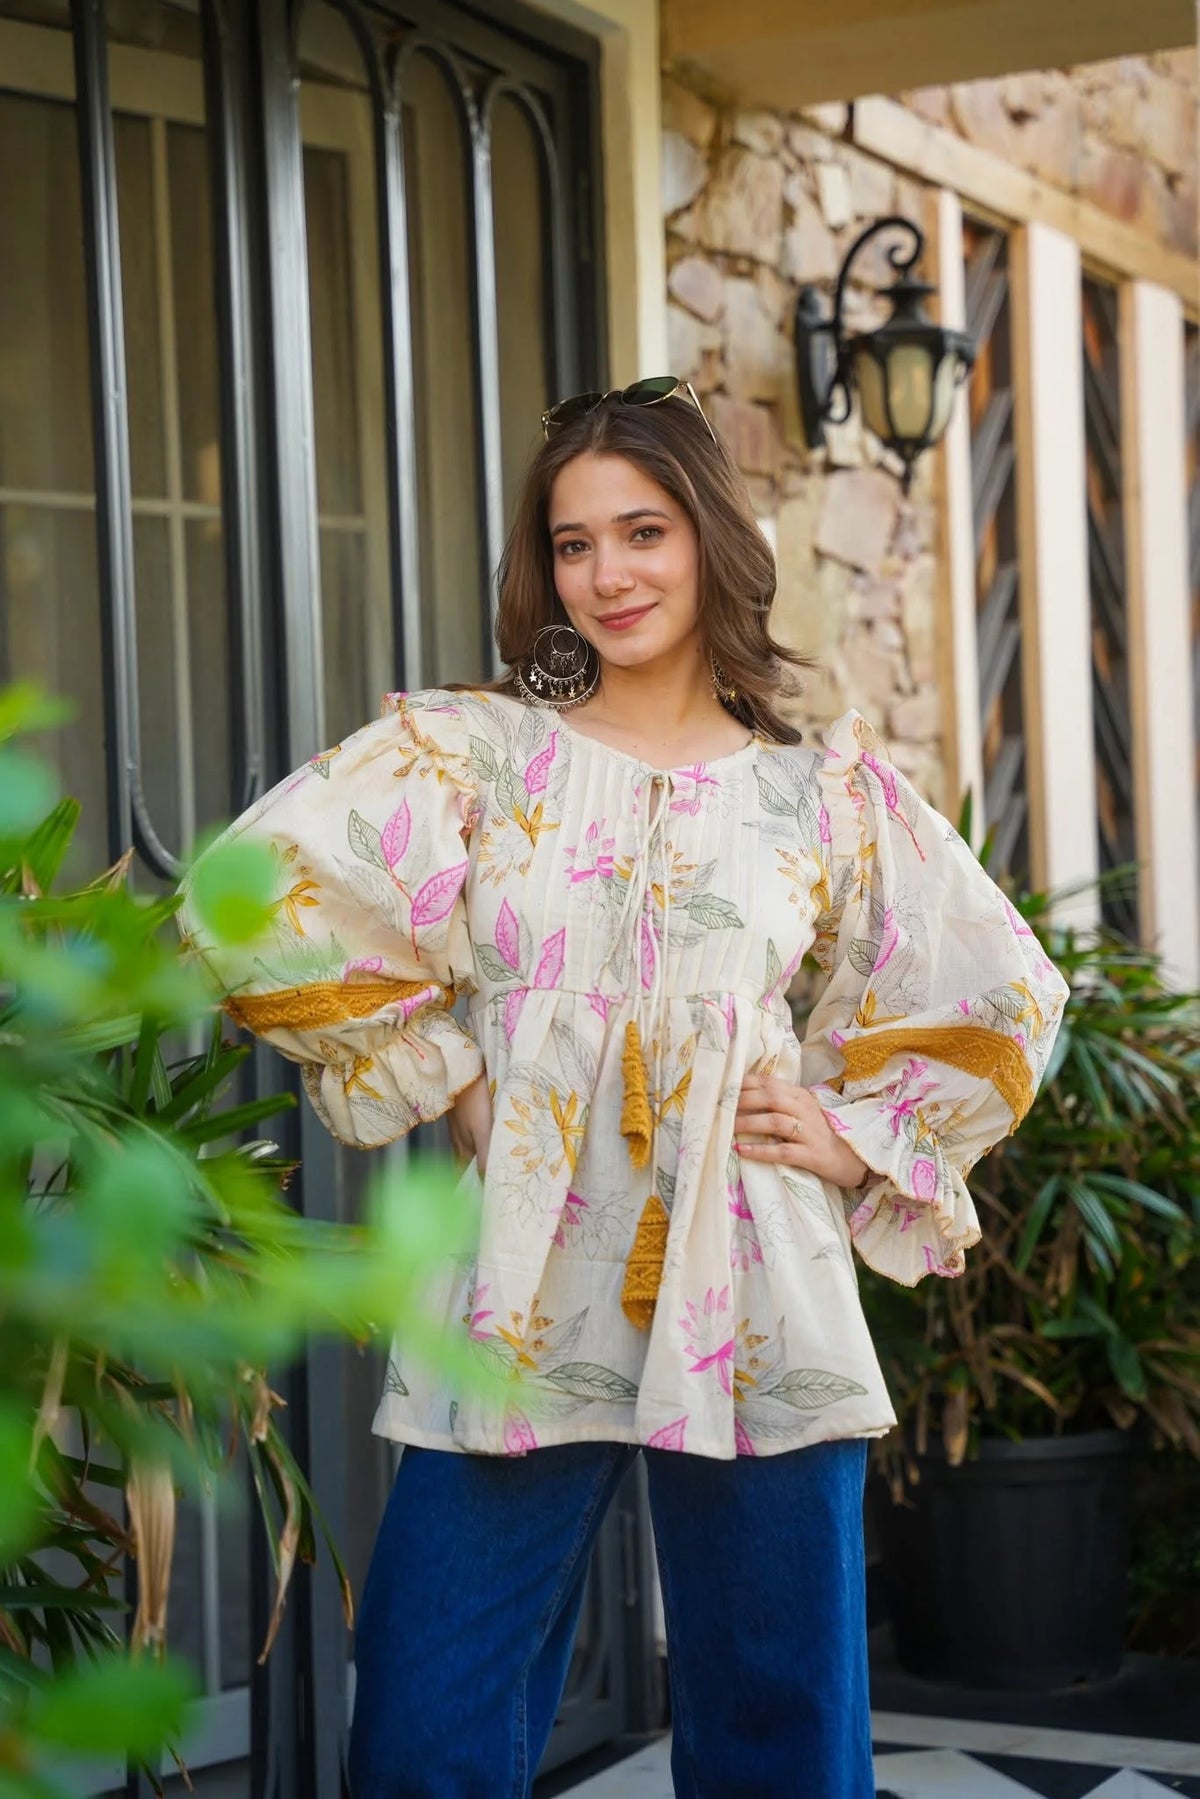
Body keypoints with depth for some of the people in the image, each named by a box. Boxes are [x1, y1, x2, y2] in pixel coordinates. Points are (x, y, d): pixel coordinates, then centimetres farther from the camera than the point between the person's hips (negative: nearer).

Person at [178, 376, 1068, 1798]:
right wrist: (441, 1075, -4)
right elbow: (261, 900, -6)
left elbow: (996, 997, 17)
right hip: (523, 1302, -1)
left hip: (751, 1308, 1)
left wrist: (861, 1140, 6)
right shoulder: (470, 750, 4)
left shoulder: (829, 790, 8)